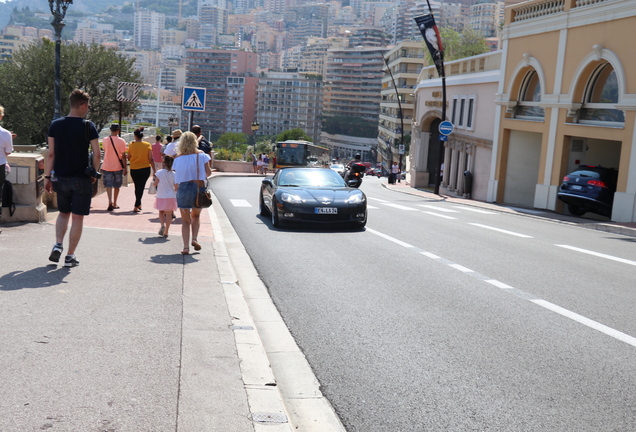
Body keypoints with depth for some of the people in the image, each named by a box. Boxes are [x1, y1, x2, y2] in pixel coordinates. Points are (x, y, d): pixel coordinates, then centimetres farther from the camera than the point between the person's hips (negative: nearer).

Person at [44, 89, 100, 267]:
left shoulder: (55, 125, 1)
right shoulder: (88, 126, -9)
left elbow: (51, 154, 1)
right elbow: (96, 154, -8)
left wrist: (47, 176, 7)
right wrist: (94, 173, 7)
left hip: (61, 178, 4)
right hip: (81, 179, -3)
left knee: (63, 213, 22)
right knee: (77, 217, 5)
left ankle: (58, 245, 4)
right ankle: (70, 256, 7)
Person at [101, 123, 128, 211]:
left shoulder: (105, 140, -2)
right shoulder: (121, 141, -9)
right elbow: (123, 156, -8)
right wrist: (125, 168, -2)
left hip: (107, 167, 1)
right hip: (118, 167, 0)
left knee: (108, 185, 1)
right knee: (117, 186, 14)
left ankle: (110, 202, -21)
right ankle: (114, 204, 22)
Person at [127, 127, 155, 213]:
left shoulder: (131, 145, -6)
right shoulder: (147, 145, -6)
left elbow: (129, 157, 3)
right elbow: (151, 159, -7)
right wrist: (154, 170, -2)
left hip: (134, 169, 1)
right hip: (145, 169, -1)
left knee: (137, 187, 18)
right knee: (141, 187, 1)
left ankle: (139, 204, 29)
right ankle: (136, 206, -9)